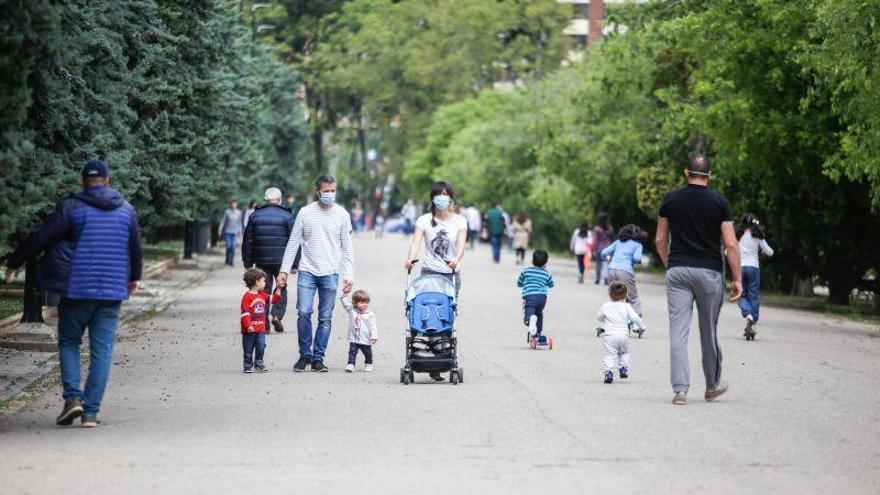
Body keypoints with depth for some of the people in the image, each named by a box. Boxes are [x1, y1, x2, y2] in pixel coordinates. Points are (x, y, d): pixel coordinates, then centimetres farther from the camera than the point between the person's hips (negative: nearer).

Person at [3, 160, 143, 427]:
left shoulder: (71, 207, -4)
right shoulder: (126, 210, 7)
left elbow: (39, 238, -3)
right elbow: (136, 248, 18)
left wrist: (14, 263, 9)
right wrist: (134, 277, 36)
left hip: (77, 289, -2)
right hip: (112, 292, 2)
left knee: (69, 342, 12)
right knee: (101, 350, 4)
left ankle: (72, 396, -6)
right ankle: (91, 411, 0)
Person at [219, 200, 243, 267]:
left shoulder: (238, 213, 2)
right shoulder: (227, 212, -4)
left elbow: (239, 223, 11)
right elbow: (223, 221, 2)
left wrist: (240, 231, 9)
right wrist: (220, 230, 1)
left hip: (234, 232, 2)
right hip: (227, 231, -2)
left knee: (233, 247, -6)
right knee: (228, 246, -5)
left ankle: (230, 261, 4)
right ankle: (227, 260, 15)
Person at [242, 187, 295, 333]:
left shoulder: (255, 215, 6)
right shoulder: (286, 216, -2)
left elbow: (247, 241, 7)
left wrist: (248, 263, 11)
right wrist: (295, 263, 2)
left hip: (261, 261, 2)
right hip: (281, 260, -2)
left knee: (264, 289, 7)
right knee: (281, 288, 14)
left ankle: (264, 324, 2)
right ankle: (277, 315, -3)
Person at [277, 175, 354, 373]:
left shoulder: (342, 215, 5)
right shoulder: (305, 213, 4)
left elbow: (347, 247, 7)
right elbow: (293, 243, 7)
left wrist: (349, 275, -1)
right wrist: (284, 270, 1)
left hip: (330, 274, 1)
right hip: (307, 272, 0)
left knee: (325, 318, 1)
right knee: (304, 312, -11)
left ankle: (318, 358, 9)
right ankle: (305, 354, 4)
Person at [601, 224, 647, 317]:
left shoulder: (618, 242, 23)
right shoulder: (637, 244, 13)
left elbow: (603, 253, 18)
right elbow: (636, 258, -6)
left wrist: (608, 258, 39)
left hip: (611, 270, 4)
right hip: (626, 271, -4)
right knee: (633, 299, 2)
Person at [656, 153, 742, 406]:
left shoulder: (671, 200, 3)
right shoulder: (719, 203, -3)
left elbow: (660, 239, 8)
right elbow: (731, 244, -7)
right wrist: (737, 279, -2)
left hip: (678, 270, 1)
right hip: (709, 272, -1)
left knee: (678, 332, -2)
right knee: (709, 332, 12)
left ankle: (680, 389, -11)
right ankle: (712, 386, 26)